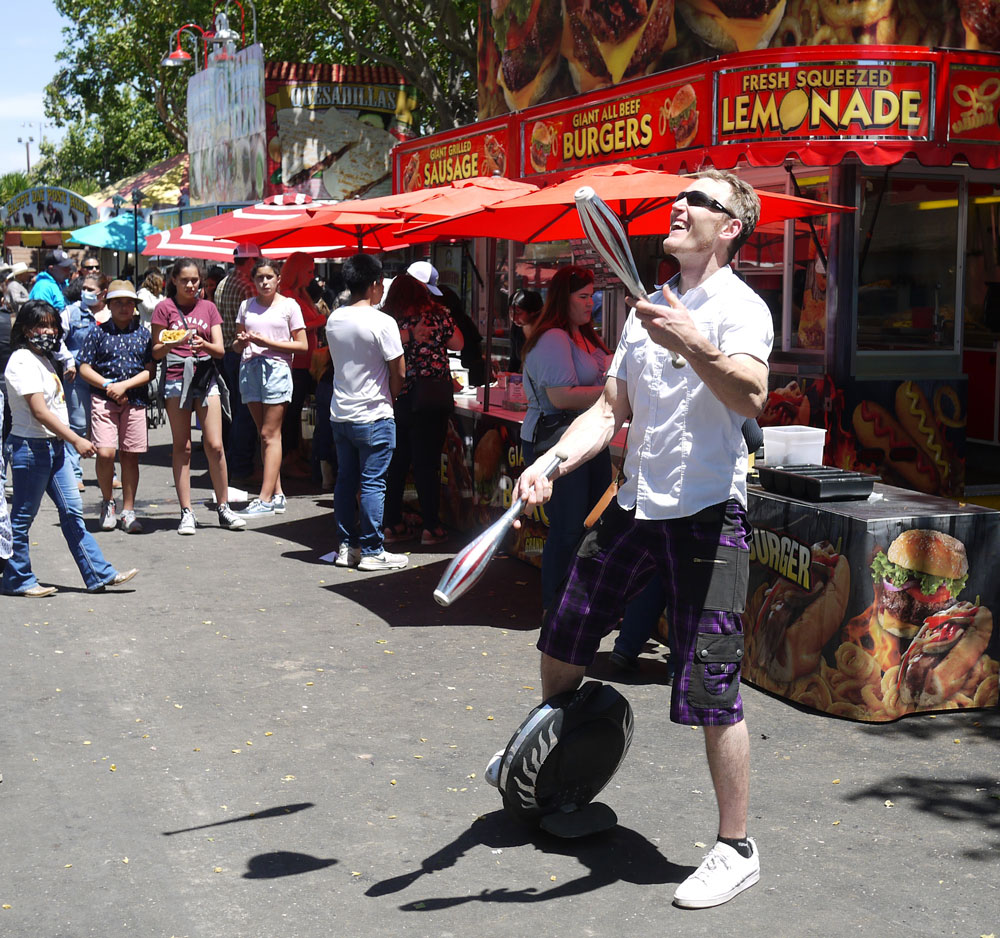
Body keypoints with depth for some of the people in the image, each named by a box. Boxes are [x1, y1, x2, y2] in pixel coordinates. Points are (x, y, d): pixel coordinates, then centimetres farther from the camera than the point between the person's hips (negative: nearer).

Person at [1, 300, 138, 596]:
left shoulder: (42, 358, 15)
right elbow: (39, 411, -21)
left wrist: (68, 440, 14)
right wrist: (76, 440, -22)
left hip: (53, 445, 10)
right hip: (31, 447, -10)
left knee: (72, 510, 9)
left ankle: (99, 574, 10)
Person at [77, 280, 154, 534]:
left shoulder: (143, 333, 8)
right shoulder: (98, 332, 5)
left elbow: (150, 371, 3)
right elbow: (84, 368, 4)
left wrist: (124, 385, -9)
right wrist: (107, 385, -9)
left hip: (134, 401, 1)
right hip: (103, 399, -1)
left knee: (130, 456, 2)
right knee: (105, 453, -13)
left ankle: (128, 511, 12)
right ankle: (107, 501, 12)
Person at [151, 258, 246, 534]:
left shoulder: (208, 307, 12)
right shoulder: (164, 307, 4)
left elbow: (220, 350, 6)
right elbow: (157, 352, 0)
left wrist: (204, 344, -15)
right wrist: (174, 343, -20)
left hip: (206, 376, 2)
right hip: (176, 377, -2)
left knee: (215, 445, -3)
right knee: (182, 447, 1)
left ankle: (224, 508, 6)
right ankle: (186, 513, 4)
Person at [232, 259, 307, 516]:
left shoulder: (289, 305, 4)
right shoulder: (246, 306, 16)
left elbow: (302, 345, -2)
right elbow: (236, 346, 19)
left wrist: (267, 342, -11)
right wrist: (242, 341, -5)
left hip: (276, 368, -5)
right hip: (250, 369, 5)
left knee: (270, 434, -7)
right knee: (264, 434, 5)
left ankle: (265, 498, -9)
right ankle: (277, 494, 9)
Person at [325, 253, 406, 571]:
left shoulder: (334, 319, 5)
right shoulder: (382, 323, -15)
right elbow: (398, 372, -11)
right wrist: (391, 396, 9)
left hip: (340, 414, 6)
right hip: (373, 416, -6)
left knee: (345, 481, 12)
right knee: (372, 483, -1)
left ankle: (346, 547, 18)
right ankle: (371, 551, 3)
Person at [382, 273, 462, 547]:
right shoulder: (437, 314, -4)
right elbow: (457, 344, 3)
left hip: (394, 398, 3)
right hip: (429, 399, -3)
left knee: (395, 462, 11)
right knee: (426, 462, 2)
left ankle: (393, 525, 15)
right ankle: (431, 527, 4)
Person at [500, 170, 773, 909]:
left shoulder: (741, 308, -10)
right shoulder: (648, 308, 14)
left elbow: (752, 397, -30)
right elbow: (610, 411, 13)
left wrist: (694, 345, -47)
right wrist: (551, 463, -2)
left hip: (707, 515, -7)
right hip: (635, 507, 7)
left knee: (711, 689, -8)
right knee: (562, 637, 18)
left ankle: (737, 850, 7)